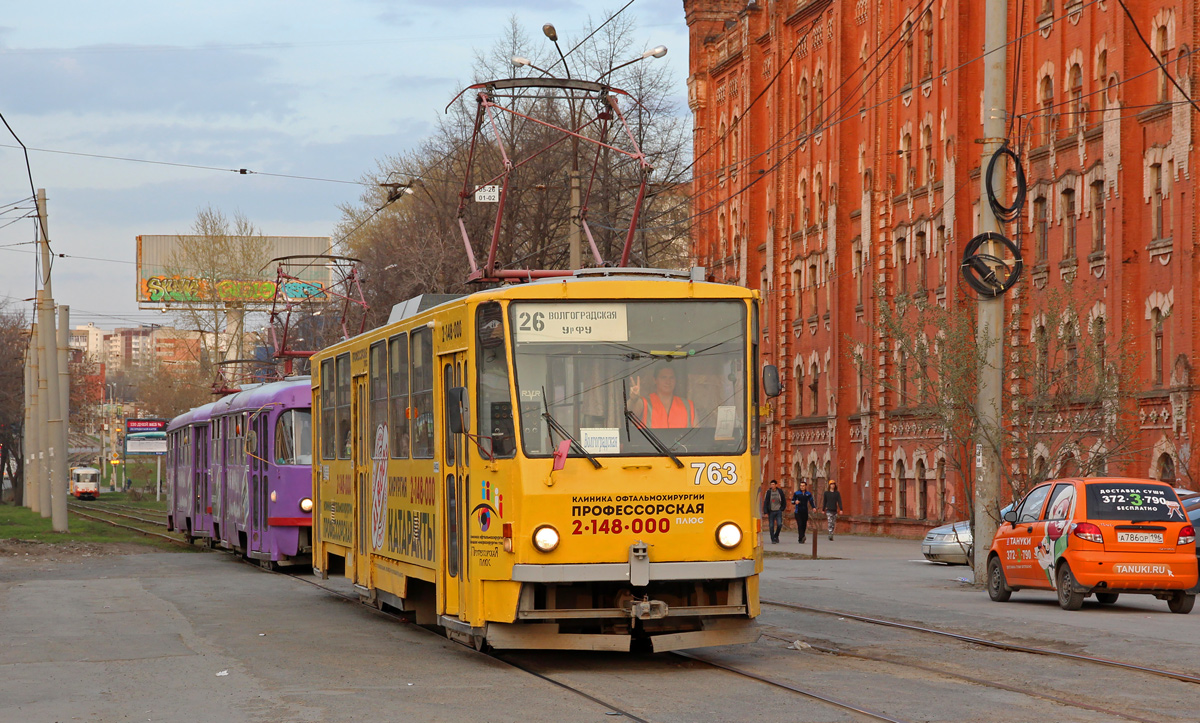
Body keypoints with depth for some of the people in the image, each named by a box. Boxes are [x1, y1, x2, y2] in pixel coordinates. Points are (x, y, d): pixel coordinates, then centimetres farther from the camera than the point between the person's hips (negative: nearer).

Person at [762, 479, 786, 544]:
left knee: (779, 524, -12)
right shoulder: (768, 492, -2)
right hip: (771, 511, 0)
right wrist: (765, 512, -9)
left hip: (778, 511, 0)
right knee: (771, 526, -1)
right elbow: (765, 502, -3)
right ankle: (773, 539, 9)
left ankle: (776, 536, 12)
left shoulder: (780, 491, 2)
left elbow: (784, 502, 13)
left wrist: (782, 509, 5)